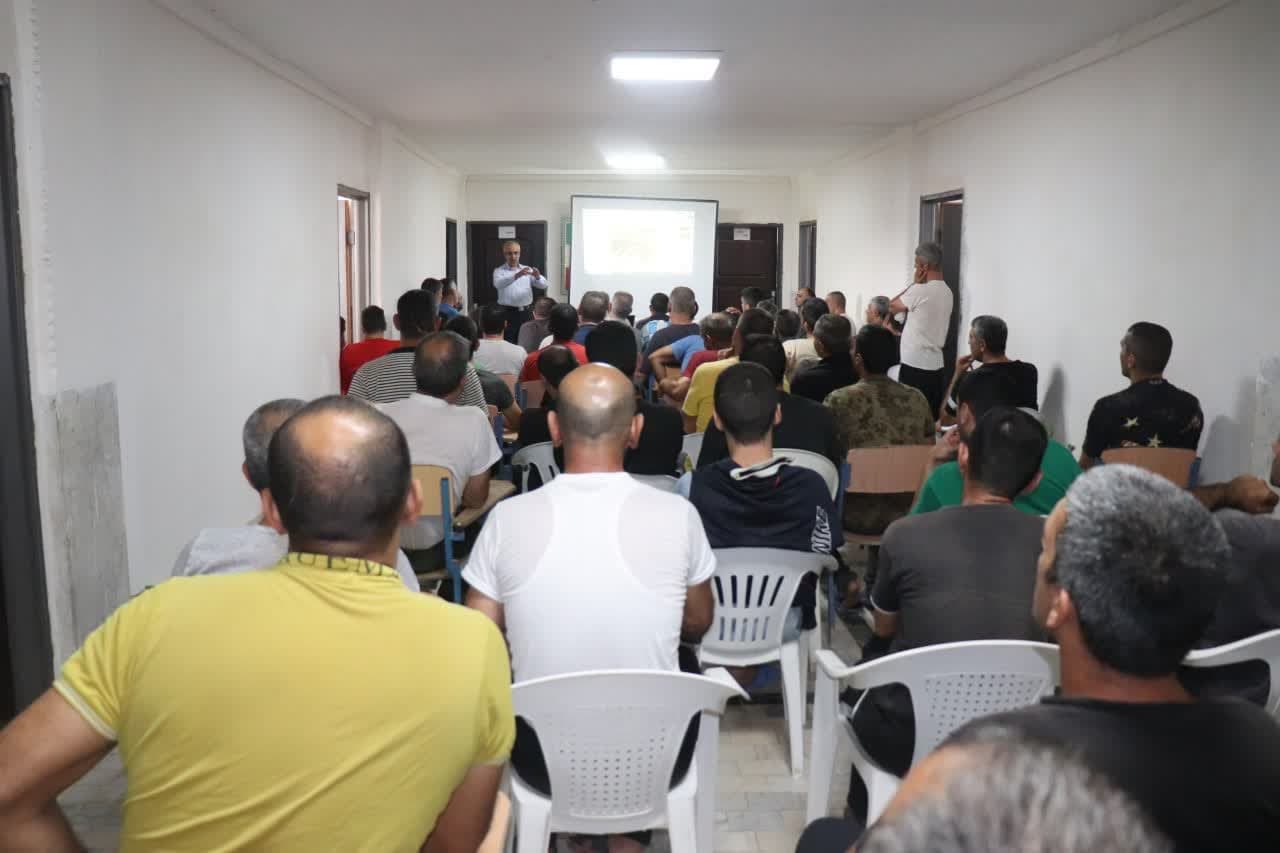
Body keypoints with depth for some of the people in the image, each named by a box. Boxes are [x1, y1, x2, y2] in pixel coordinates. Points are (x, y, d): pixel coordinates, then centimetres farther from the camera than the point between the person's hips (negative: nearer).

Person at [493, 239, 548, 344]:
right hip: (508, 313, -3)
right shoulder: (499, 271, 1)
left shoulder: (528, 270, 11)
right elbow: (498, 284, -21)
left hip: (525, 312, 3)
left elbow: (544, 285, 1)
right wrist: (516, 276, -36)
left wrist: (538, 276, -23)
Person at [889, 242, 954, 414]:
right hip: (937, 365, 8)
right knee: (934, 416, 9)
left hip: (915, 365, -8)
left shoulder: (920, 291, -15)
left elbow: (891, 307, -1)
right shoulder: (947, 292, 10)